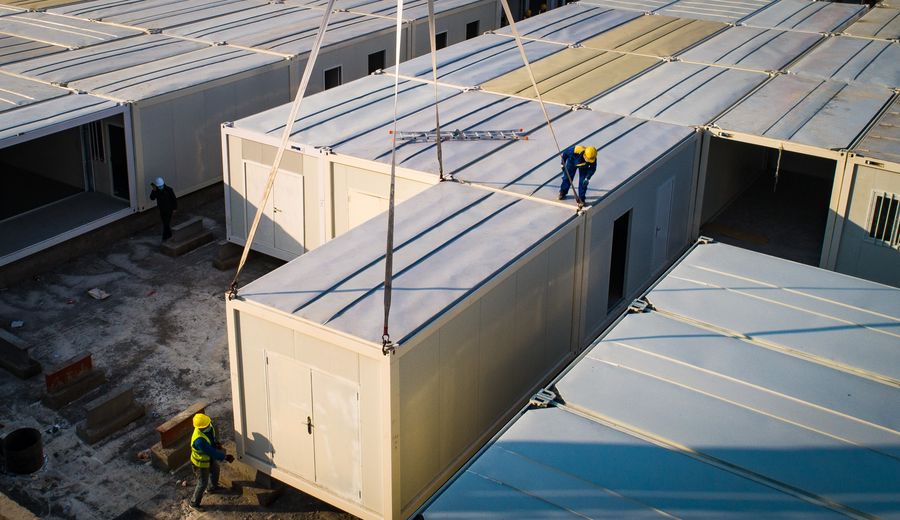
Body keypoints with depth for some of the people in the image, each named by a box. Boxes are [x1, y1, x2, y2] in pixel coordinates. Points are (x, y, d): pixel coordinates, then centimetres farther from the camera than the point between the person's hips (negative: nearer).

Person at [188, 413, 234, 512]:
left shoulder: (208, 426, -20)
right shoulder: (199, 440, -45)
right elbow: (212, 452, -36)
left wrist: (217, 443, -9)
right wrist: (225, 457, -28)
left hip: (209, 457, 8)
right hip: (201, 462, -8)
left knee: (215, 470, 31)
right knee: (203, 483, 10)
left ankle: (213, 487, 61)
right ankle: (194, 503, 34)